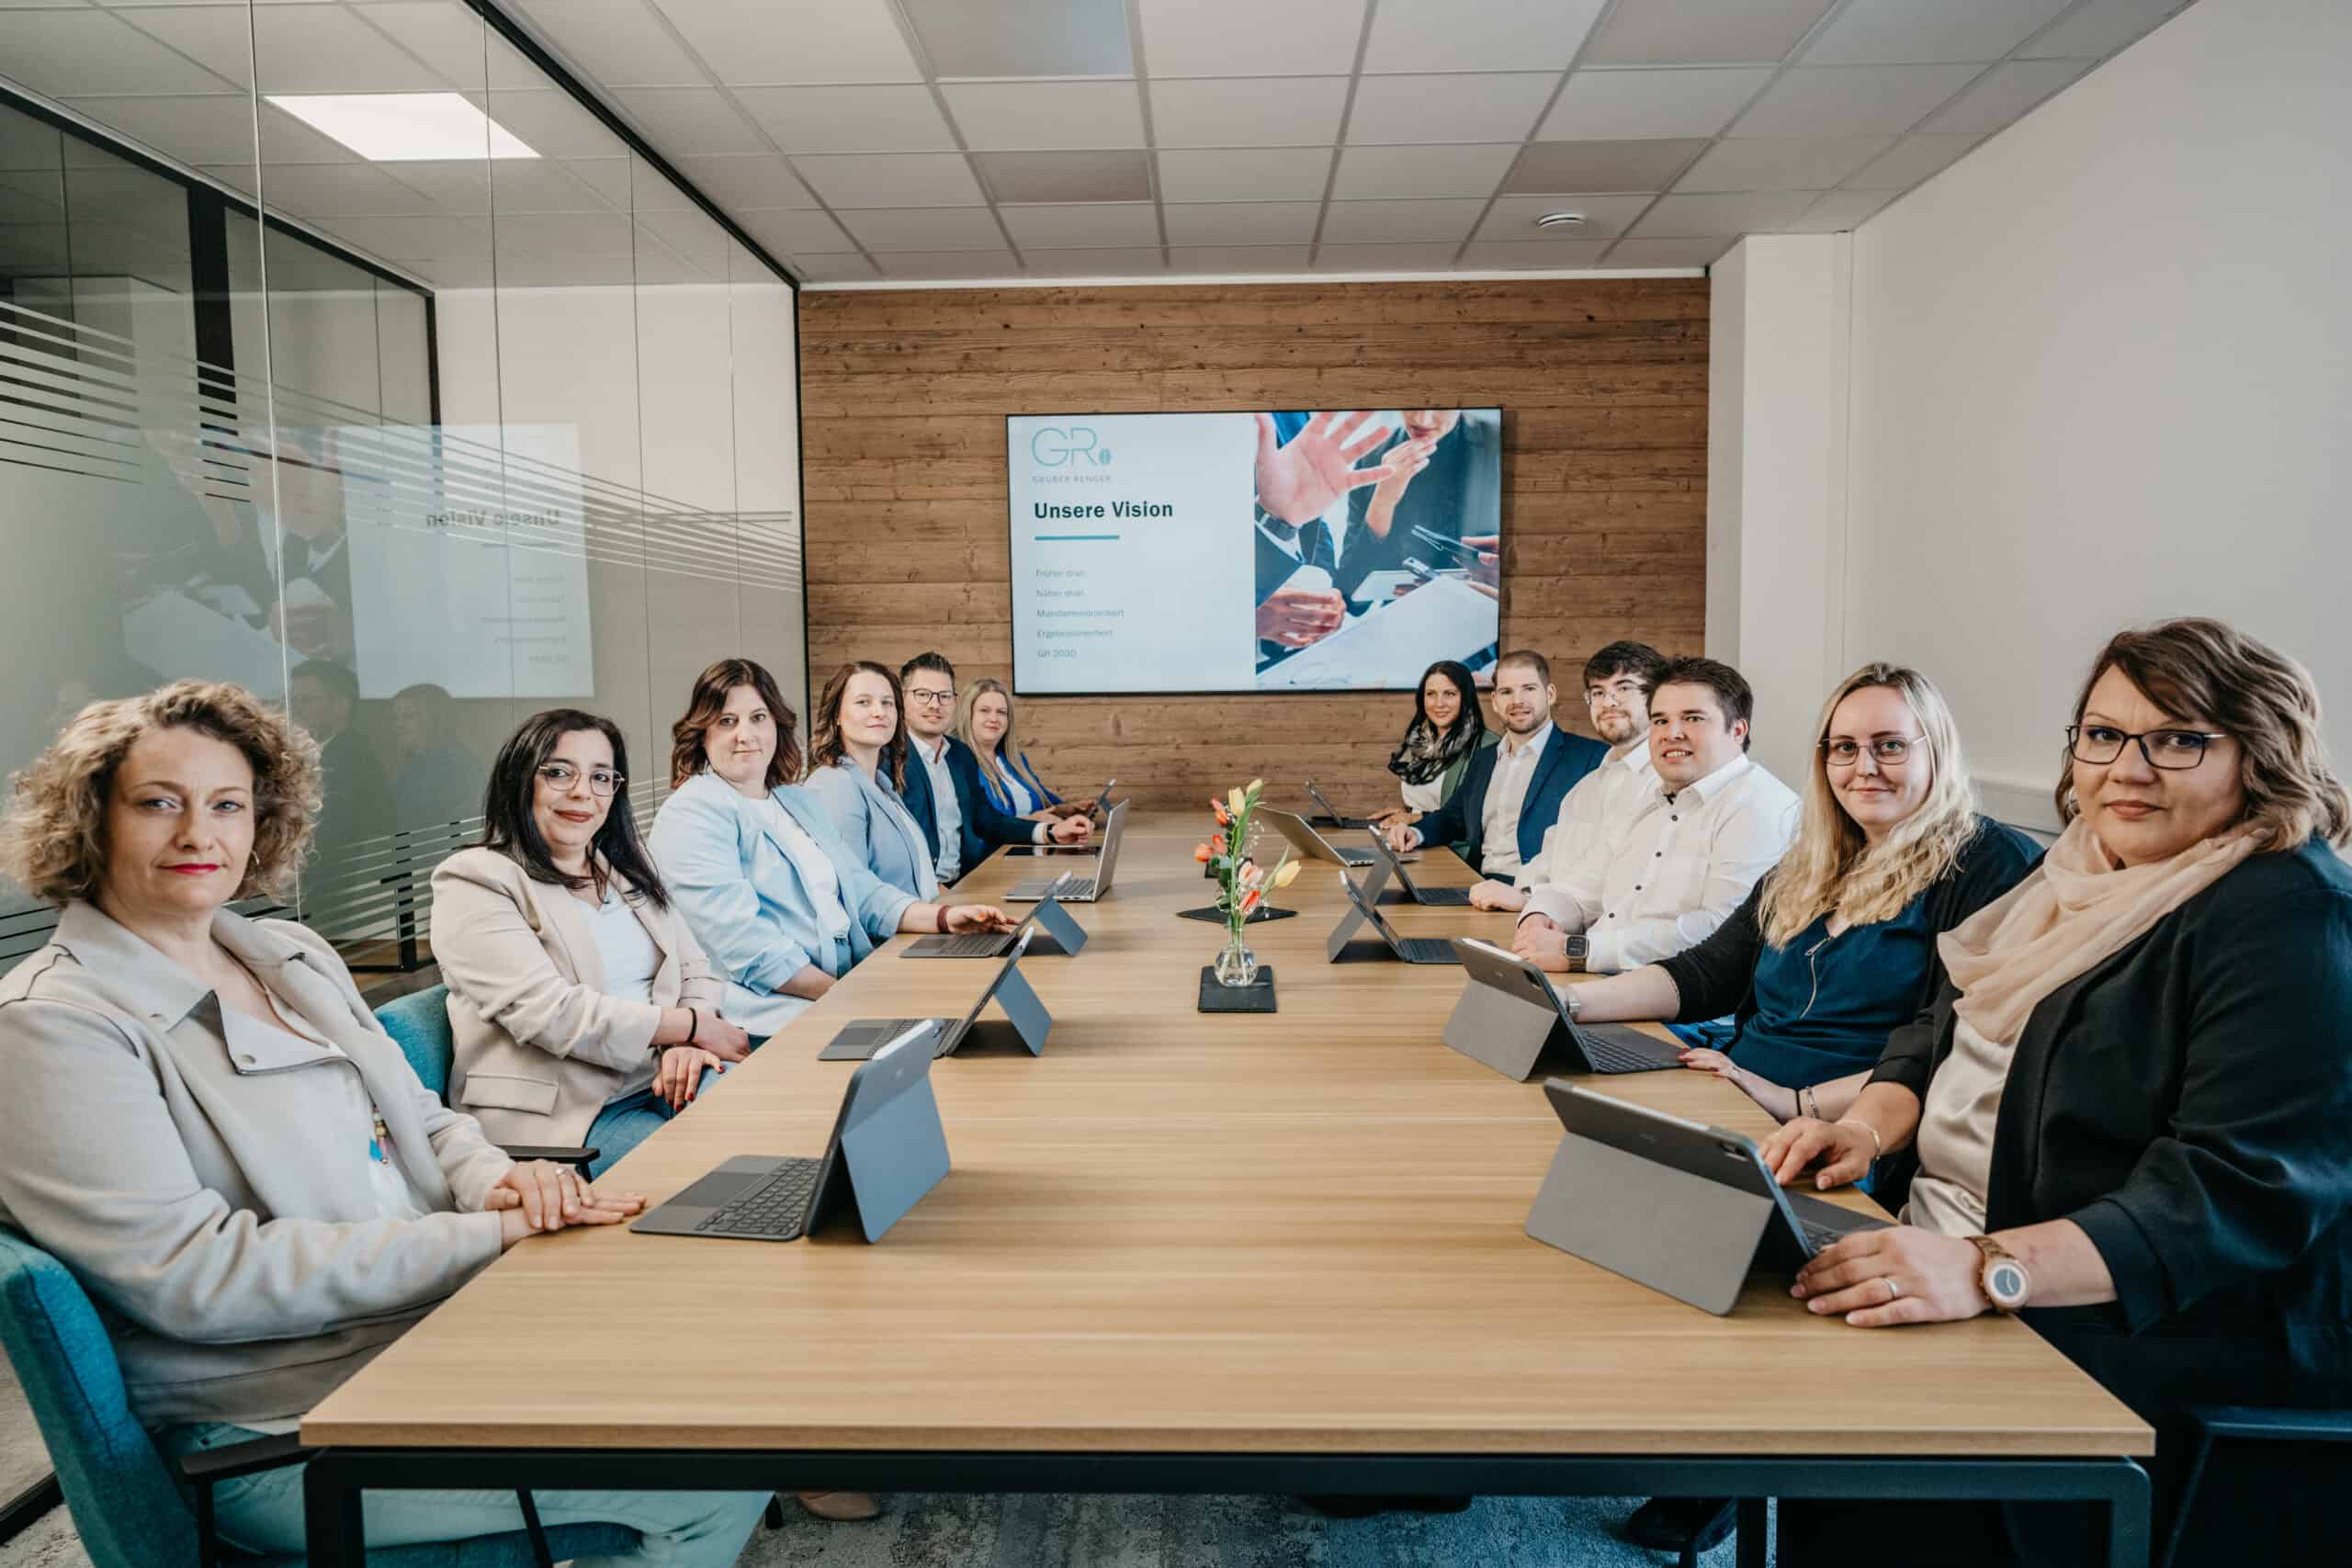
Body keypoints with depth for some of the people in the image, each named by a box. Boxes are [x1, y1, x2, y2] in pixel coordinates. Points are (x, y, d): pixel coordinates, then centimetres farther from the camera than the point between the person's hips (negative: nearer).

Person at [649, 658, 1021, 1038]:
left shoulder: (800, 803, 21)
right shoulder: (691, 817, -7)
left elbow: (862, 892, 18)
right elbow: (747, 946, -16)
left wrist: (943, 917, 1)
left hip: (851, 987, 8)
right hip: (772, 1011, -8)